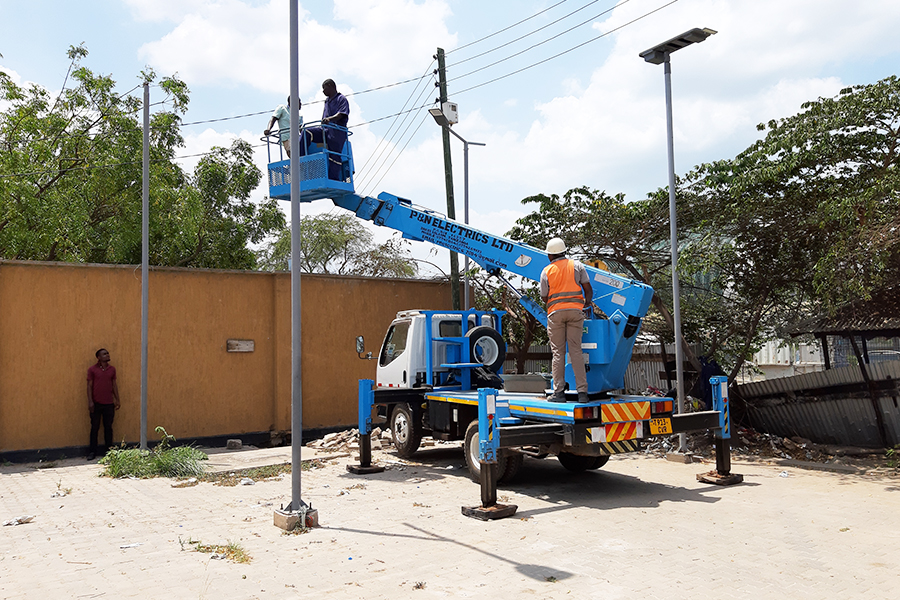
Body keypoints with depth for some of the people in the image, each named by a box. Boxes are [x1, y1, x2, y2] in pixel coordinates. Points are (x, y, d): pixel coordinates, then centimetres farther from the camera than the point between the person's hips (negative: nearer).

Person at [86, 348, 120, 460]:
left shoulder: (112, 369, 8)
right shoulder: (92, 369, -2)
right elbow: (89, 386, -3)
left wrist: (117, 400, 11)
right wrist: (90, 401, -9)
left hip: (109, 403, 3)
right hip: (96, 404, -3)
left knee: (108, 427, 7)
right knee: (94, 428, 3)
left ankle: (108, 450, 14)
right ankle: (92, 452, 11)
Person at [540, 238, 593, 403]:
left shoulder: (546, 271, 4)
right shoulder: (577, 265, 7)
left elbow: (544, 298, 6)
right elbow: (588, 288, 4)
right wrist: (588, 302, 22)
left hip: (555, 312, -1)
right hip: (575, 310, 1)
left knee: (558, 352, 3)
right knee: (576, 351, 1)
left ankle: (559, 392, 1)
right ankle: (582, 392, -2)